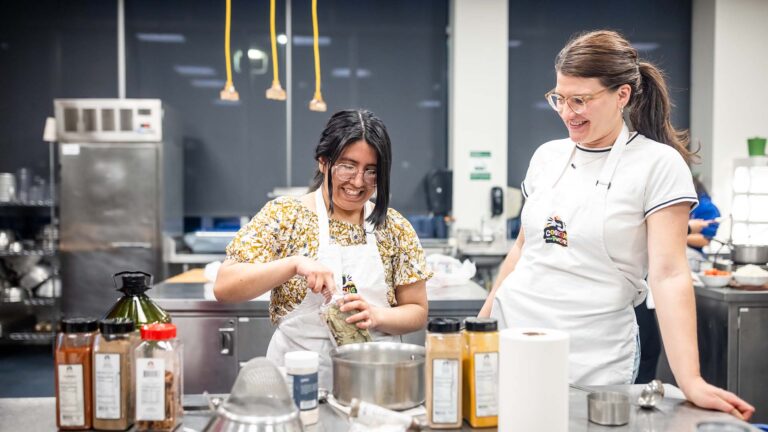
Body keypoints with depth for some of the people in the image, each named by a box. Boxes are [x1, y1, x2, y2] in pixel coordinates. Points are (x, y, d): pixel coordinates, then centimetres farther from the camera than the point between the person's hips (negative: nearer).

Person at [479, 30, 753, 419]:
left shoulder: (659, 164, -8)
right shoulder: (546, 156, 7)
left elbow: (668, 273, -15)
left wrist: (690, 381, -22)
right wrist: (483, 318, 13)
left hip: (592, 359, -4)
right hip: (511, 332, 5)